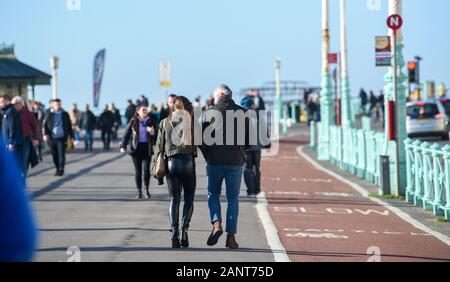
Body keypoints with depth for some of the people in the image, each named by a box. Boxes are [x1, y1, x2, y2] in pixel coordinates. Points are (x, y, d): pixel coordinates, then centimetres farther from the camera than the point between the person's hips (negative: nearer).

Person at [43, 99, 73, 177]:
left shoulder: (65, 114, 8)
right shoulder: (49, 114, 6)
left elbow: (69, 126, 13)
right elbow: (45, 125, 3)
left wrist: (71, 136, 11)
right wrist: (45, 134, -12)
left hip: (62, 138, -1)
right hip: (52, 138, 1)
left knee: (61, 153, -10)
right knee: (54, 155, 5)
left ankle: (61, 170, -8)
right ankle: (57, 169, 16)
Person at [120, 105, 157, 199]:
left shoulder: (151, 121, 4)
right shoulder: (133, 122, 2)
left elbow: (156, 135, 10)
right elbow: (127, 134, 4)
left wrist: (153, 133, -13)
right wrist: (123, 146, -4)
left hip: (147, 148, 0)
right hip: (136, 148, 0)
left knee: (146, 169, -9)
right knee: (138, 170, 4)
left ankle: (147, 189, 9)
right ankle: (139, 192, 13)